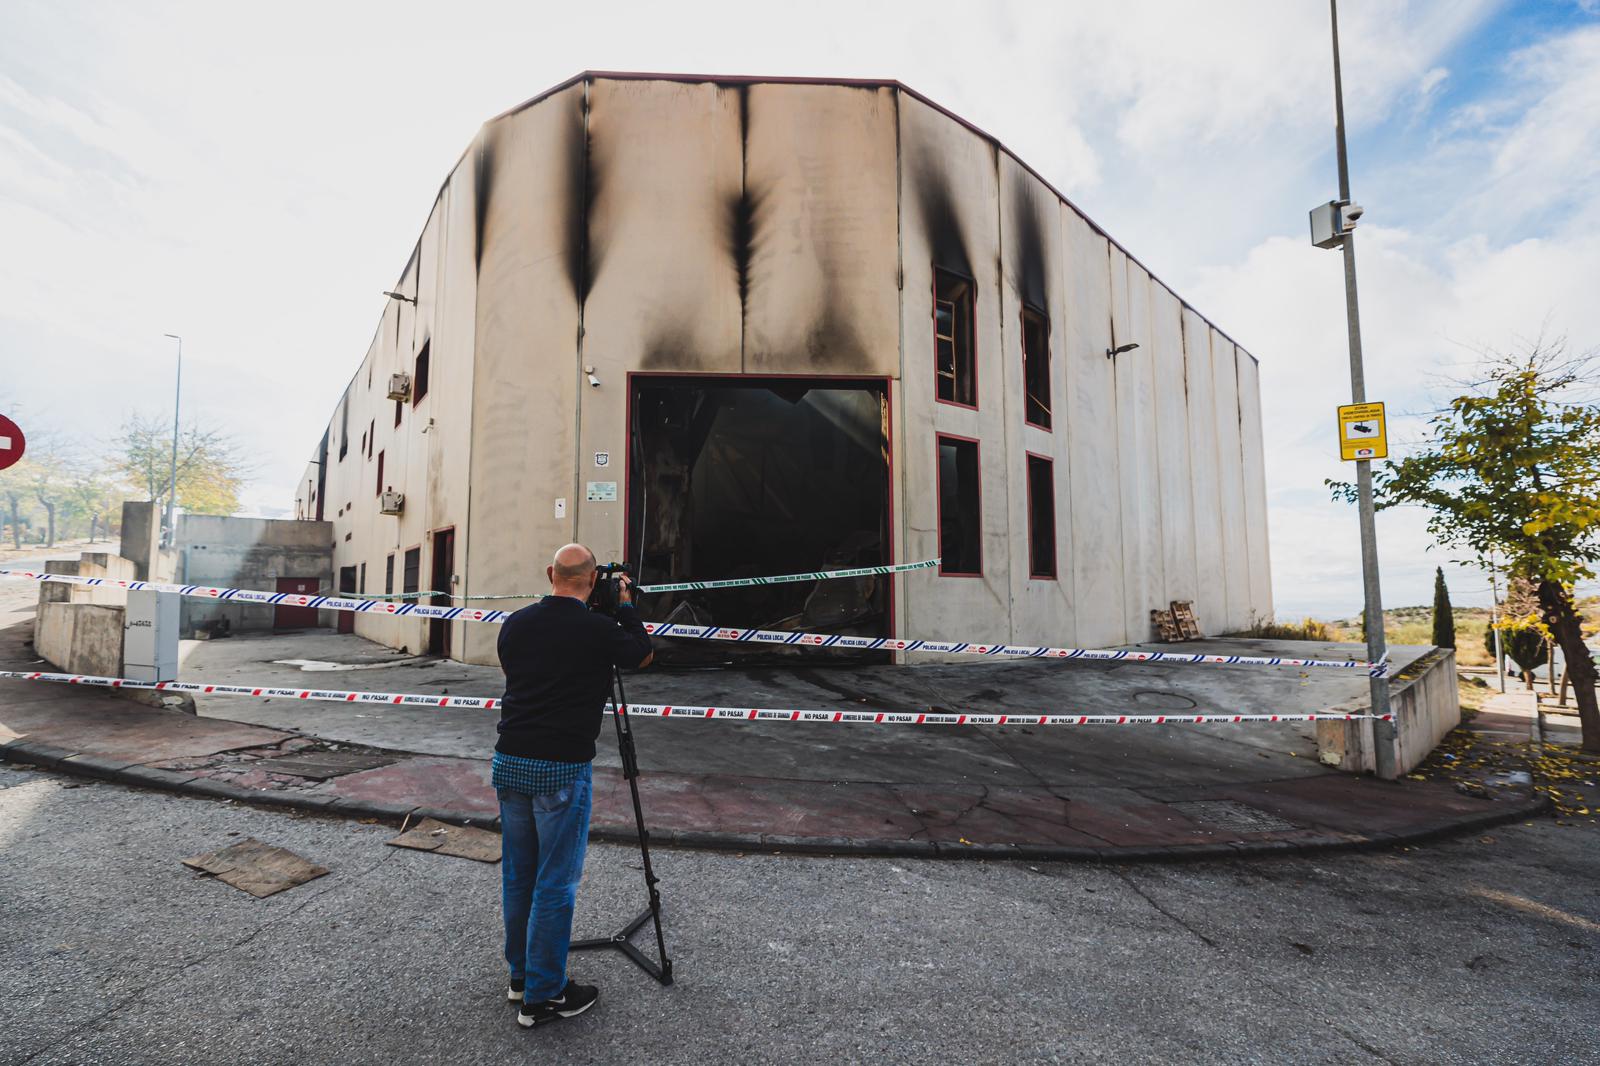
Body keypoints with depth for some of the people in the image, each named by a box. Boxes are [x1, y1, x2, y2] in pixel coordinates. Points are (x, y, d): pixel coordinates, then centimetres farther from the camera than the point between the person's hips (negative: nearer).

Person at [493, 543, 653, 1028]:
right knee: (554, 883, 5)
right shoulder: (598, 629, -14)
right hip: (562, 769, -6)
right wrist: (626, 605, 14)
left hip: (510, 762, 6)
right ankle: (542, 996, 17)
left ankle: (521, 975, 34)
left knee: (517, 875, 18)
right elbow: (643, 656, 5)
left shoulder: (515, 623, 2)